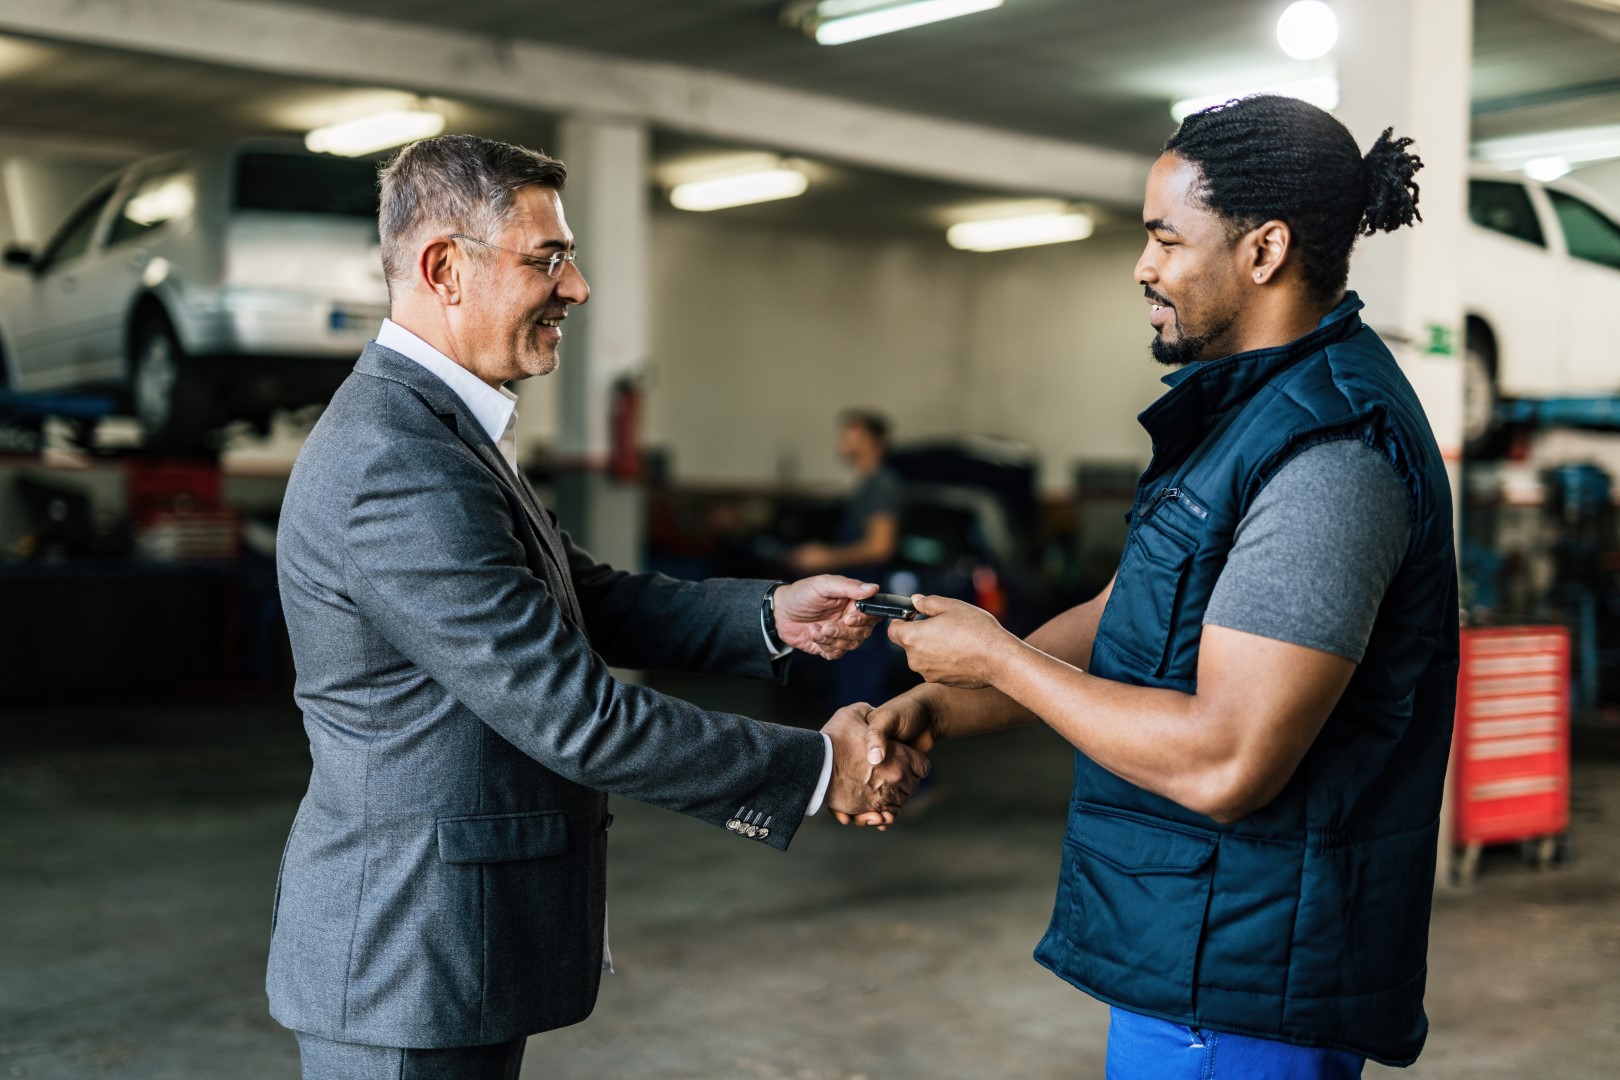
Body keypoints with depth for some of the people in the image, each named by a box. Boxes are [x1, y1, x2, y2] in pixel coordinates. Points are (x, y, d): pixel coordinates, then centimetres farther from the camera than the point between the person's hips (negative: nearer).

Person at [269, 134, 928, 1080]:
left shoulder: (434, 427, 9)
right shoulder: (396, 466, -24)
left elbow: (589, 602, 12)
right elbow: (573, 714, -25)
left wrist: (771, 618, -2)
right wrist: (816, 768, -17)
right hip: (409, 966, -10)